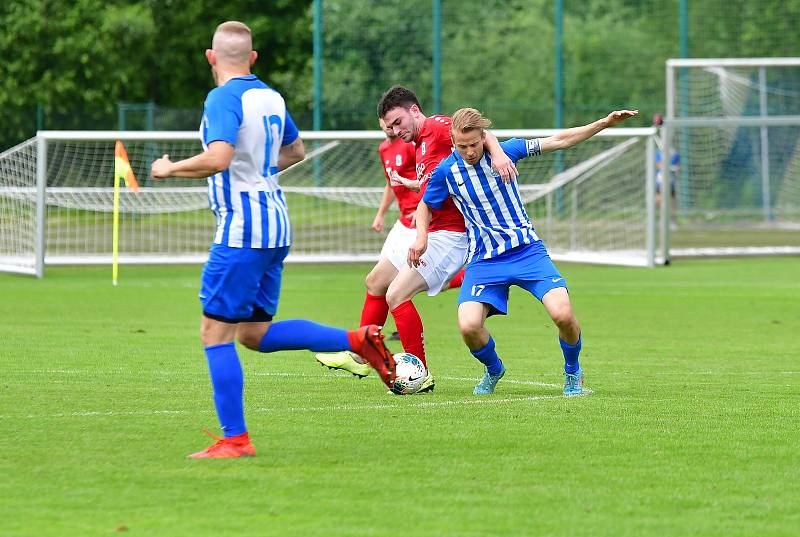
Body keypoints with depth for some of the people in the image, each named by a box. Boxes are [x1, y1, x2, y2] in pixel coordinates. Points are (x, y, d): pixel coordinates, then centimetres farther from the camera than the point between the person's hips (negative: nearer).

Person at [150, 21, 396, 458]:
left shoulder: (223, 98, -13)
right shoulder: (270, 97, 13)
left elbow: (218, 158, -27)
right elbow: (295, 151, 28)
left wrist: (169, 169, -12)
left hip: (242, 228, -9)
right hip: (275, 224, 9)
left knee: (215, 333, -3)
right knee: (254, 333, 15)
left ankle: (234, 439, -4)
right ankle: (358, 340, 4)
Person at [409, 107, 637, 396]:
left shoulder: (504, 151, -5)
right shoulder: (446, 171, -4)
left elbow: (559, 141, 1)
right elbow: (425, 206, 15)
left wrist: (605, 122, -6)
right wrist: (421, 236, -3)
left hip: (527, 250, 0)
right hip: (484, 261, 0)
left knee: (563, 314, -22)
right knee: (469, 326, -22)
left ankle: (573, 371, 10)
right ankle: (494, 370, 13)